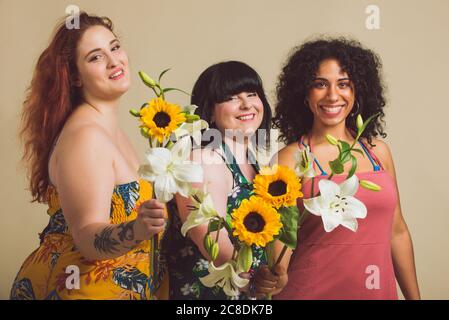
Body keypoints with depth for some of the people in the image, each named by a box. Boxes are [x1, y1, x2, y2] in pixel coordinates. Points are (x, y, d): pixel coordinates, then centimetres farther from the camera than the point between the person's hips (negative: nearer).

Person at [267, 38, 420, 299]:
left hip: (380, 290, 5)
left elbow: (397, 232, 9)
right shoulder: (291, 159, -11)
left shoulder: (379, 151, 2)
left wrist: (414, 295, 12)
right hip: (313, 290, -4)